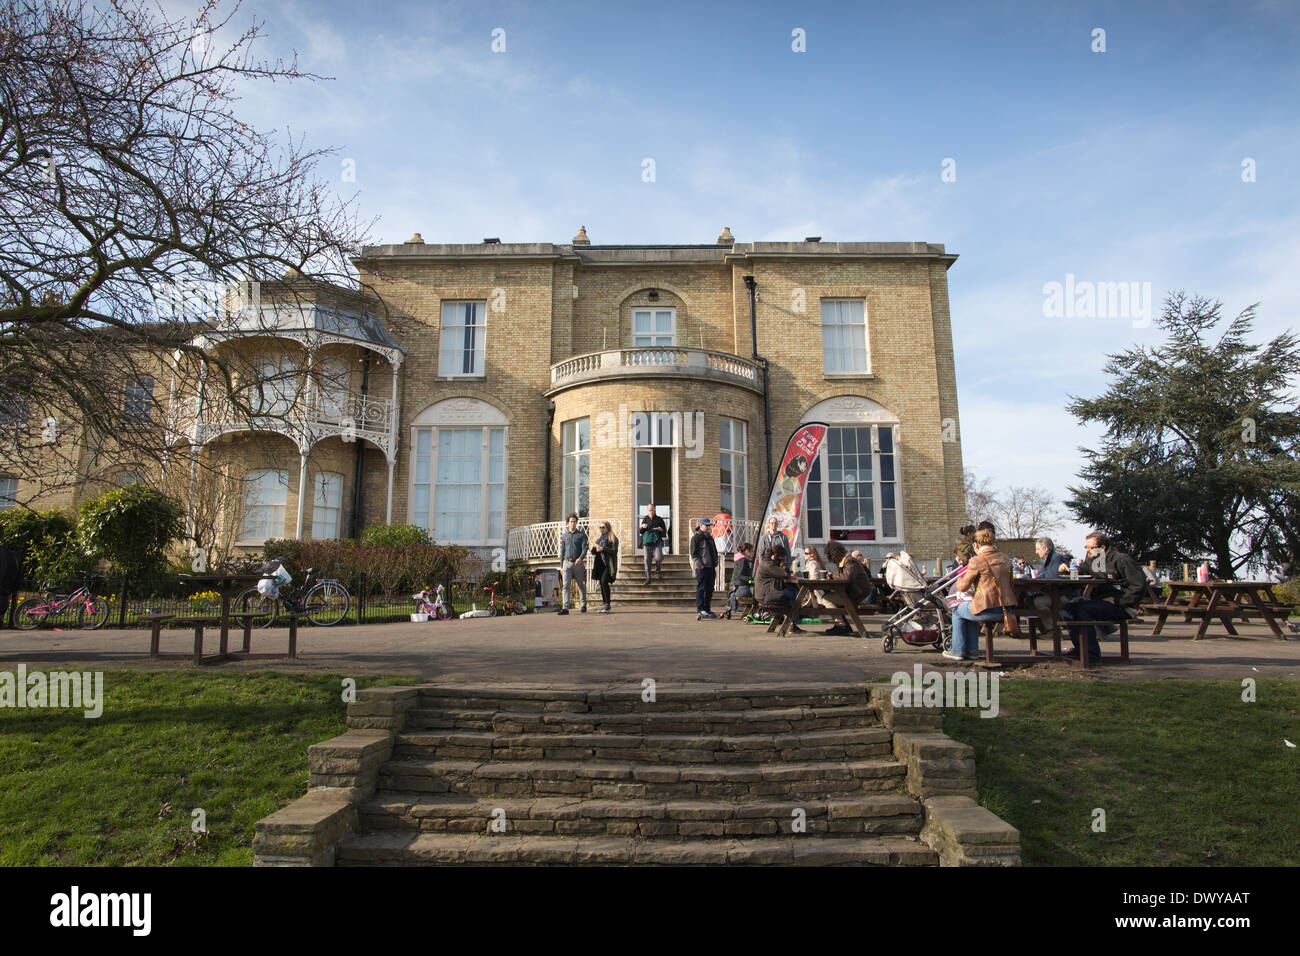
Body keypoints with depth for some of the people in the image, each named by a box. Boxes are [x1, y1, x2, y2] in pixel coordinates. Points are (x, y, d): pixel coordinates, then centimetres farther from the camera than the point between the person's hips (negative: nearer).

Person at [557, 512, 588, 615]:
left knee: (581, 585, 9)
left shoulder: (581, 535, 3)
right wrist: (561, 566, 11)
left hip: (578, 563, -2)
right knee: (565, 585, -10)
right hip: (567, 563, 2)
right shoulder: (564, 536, 12)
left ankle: (584, 605, 27)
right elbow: (562, 551, 15)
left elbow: (584, 548, -5)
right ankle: (565, 607, -15)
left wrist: (580, 558, -24)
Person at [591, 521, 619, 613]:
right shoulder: (599, 539, 20)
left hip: (608, 564, -7)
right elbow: (593, 552, 19)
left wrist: (603, 549, -18)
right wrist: (594, 547, -3)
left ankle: (608, 605, -17)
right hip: (600, 564, 7)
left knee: (604, 582, -19)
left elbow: (615, 551, -12)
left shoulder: (613, 538, -1)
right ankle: (605, 605, 13)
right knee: (602, 584, 6)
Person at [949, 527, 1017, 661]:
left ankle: (958, 651, 24)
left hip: (988, 609, -7)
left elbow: (963, 586, -2)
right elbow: (1010, 584, 20)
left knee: (958, 611, 21)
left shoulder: (976, 561, -10)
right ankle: (972, 651, 32)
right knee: (971, 611, 32)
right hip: (1008, 609, 7)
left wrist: (959, 578, 21)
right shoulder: (1005, 559, 10)